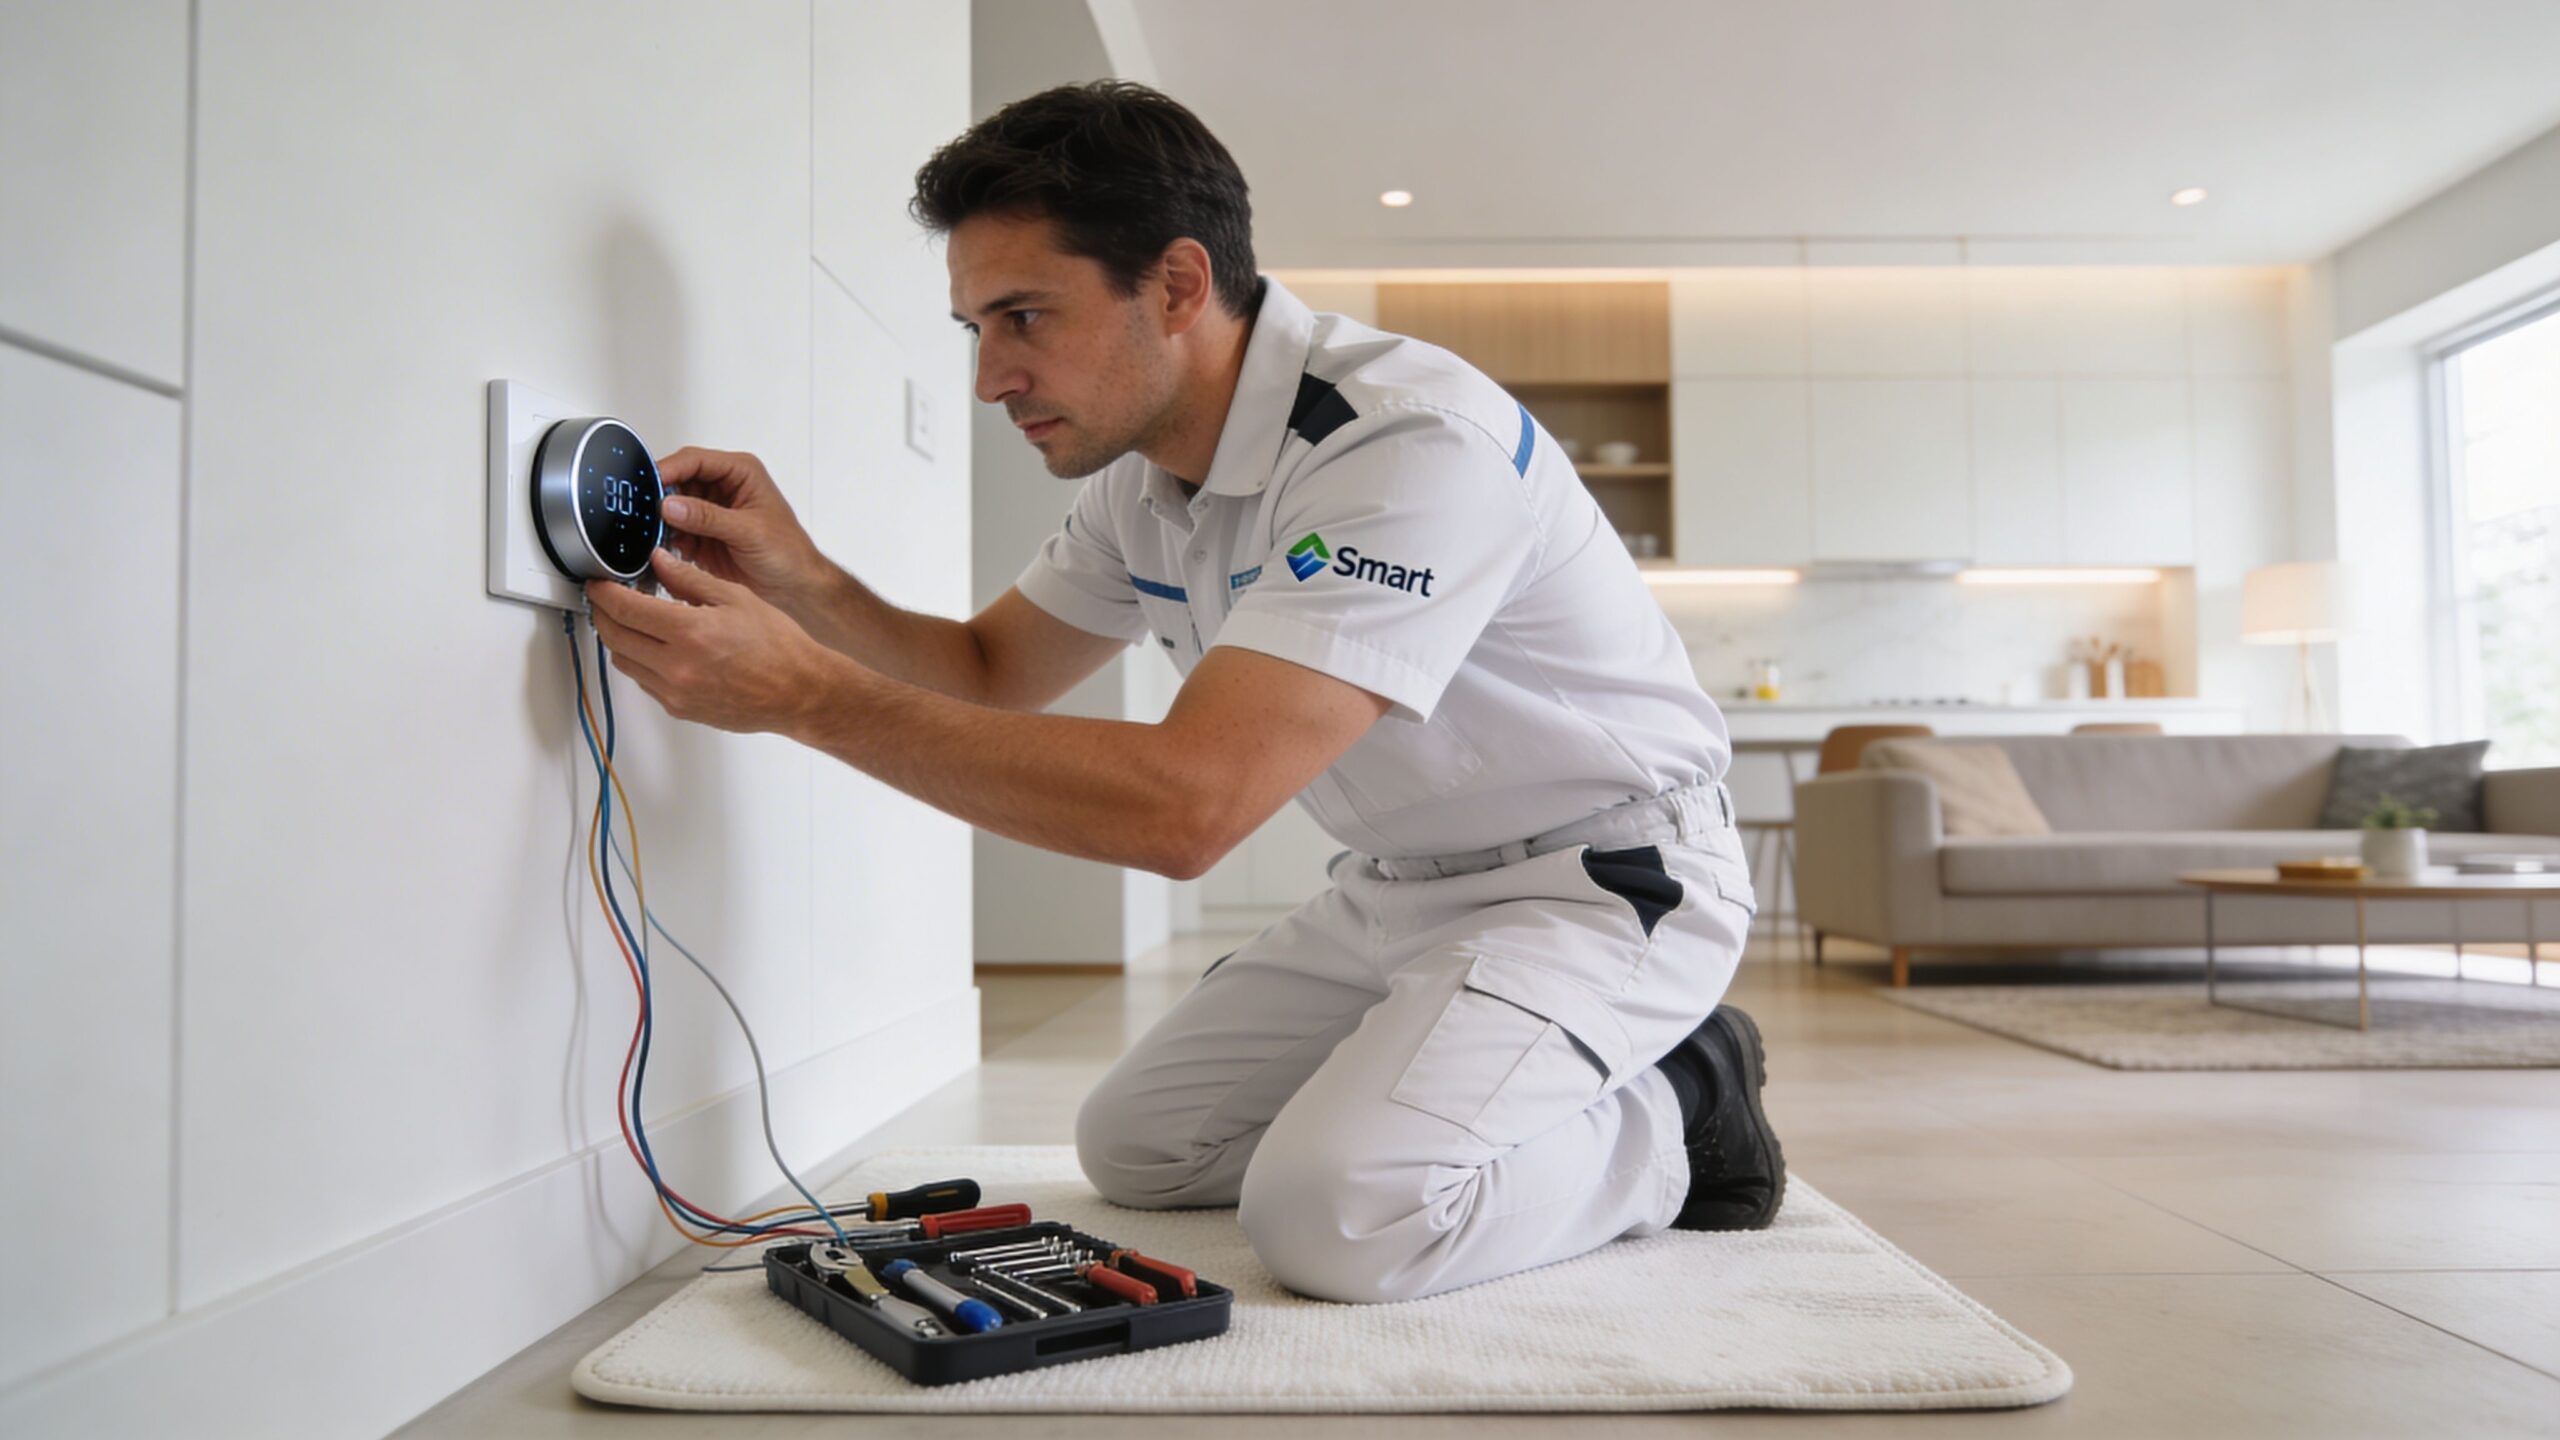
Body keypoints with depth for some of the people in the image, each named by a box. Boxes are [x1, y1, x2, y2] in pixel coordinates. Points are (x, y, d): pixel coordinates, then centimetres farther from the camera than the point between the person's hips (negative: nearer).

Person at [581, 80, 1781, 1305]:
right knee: (1133, 1148, 8)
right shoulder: (1140, 468, -1)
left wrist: (805, 693, -34)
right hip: (1399, 887, 9)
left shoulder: (1414, 443, -30)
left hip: (1603, 877, -8)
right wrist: (801, 582, -10)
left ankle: (1666, 1117, -1)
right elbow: (992, 669, 11)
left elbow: (1184, 807, -38)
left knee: (1339, 1213, -27)